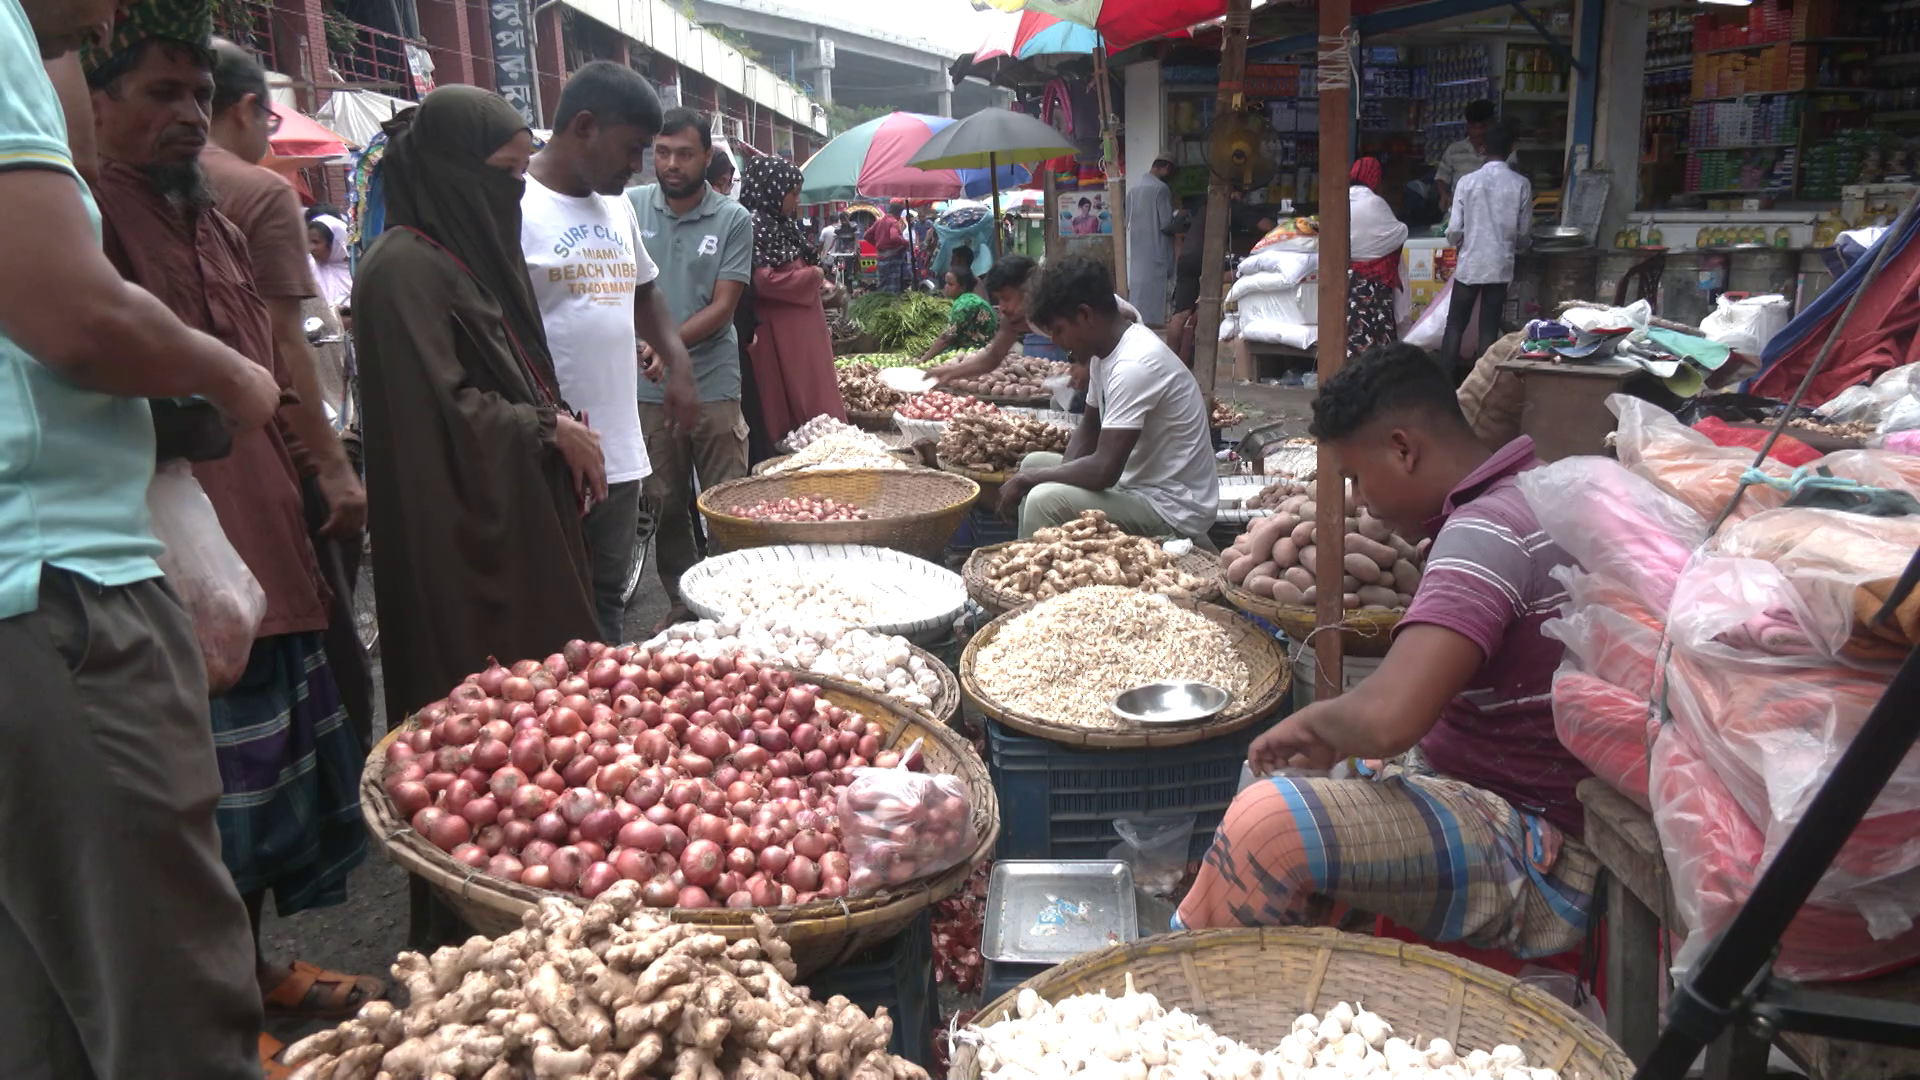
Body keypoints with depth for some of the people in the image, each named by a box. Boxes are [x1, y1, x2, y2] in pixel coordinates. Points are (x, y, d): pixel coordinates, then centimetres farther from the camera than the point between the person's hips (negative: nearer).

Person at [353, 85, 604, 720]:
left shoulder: (474, 250, 14)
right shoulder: (404, 267, -15)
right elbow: (440, 407, -21)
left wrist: (564, 428, 4)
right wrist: (551, 428, -11)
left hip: (520, 513, 9)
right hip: (463, 532, -9)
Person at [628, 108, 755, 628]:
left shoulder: (733, 220, 0)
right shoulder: (630, 207, 4)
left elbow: (723, 307, -4)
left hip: (713, 383, -1)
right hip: (648, 388, 2)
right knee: (665, 505, 10)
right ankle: (681, 603, 24)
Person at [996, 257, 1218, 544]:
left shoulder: (1134, 365, -25)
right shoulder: (1105, 350, 3)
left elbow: (1104, 471, -29)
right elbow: (1089, 428, 16)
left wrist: (1028, 478, -15)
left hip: (1172, 510, -10)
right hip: (1141, 483, 10)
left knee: (1045, 501, -24)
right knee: (1034, 463, 15)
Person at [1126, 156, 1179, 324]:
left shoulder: (1134, 187, 9)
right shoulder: (1161, 188, -12)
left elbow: (1128, 220, 15)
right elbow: (1166, 224, -14)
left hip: (1137, 247, 7)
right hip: (1156, 248, -7)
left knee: (1139, 283, 11)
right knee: (1155, 285, -2)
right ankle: (1153, 321, -1)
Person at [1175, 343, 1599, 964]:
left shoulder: (1486, 532, -23)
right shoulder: (1532, 492, 10)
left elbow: (1388, 719, -35)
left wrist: (1314, 723, -13)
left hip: (1541, 860, -11)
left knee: (1268, 825, -28)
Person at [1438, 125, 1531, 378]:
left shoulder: (1467, 181, -7)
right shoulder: (1521, 184, -5)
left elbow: (1454, 231, -6)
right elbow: (1524, 233, 2)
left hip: (1469, 265, -1)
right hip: (1500, 266, 1)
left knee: (1455, 325, 8)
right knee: (1489, 328, 7)